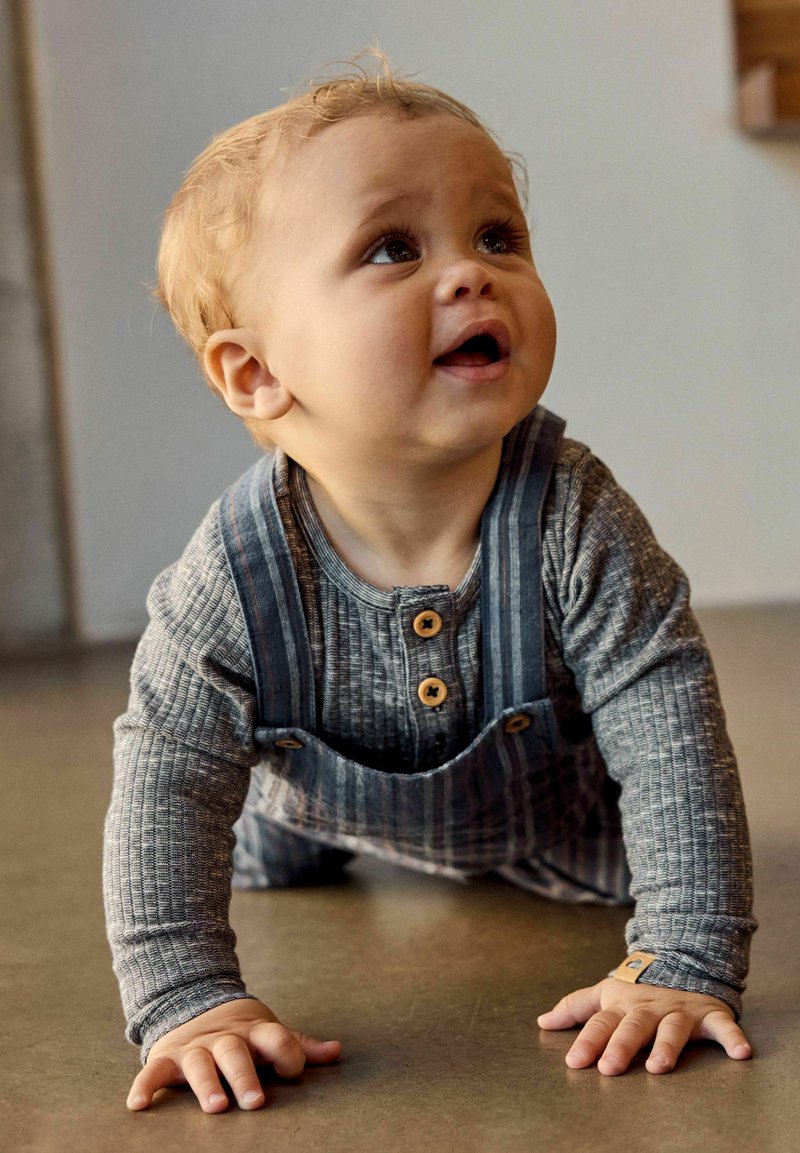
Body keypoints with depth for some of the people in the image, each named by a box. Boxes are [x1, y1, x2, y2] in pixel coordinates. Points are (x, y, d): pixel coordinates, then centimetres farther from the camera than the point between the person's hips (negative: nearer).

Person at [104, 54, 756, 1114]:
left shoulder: (573, 521, -39)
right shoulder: (230, 583, -38)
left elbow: (672, 738, -38)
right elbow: (167, 787, -31)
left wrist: (687, 965, -44)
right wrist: (188, 1000, -40)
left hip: (558, 812, -1)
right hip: (338, 793, 1)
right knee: (265, 860, 23)